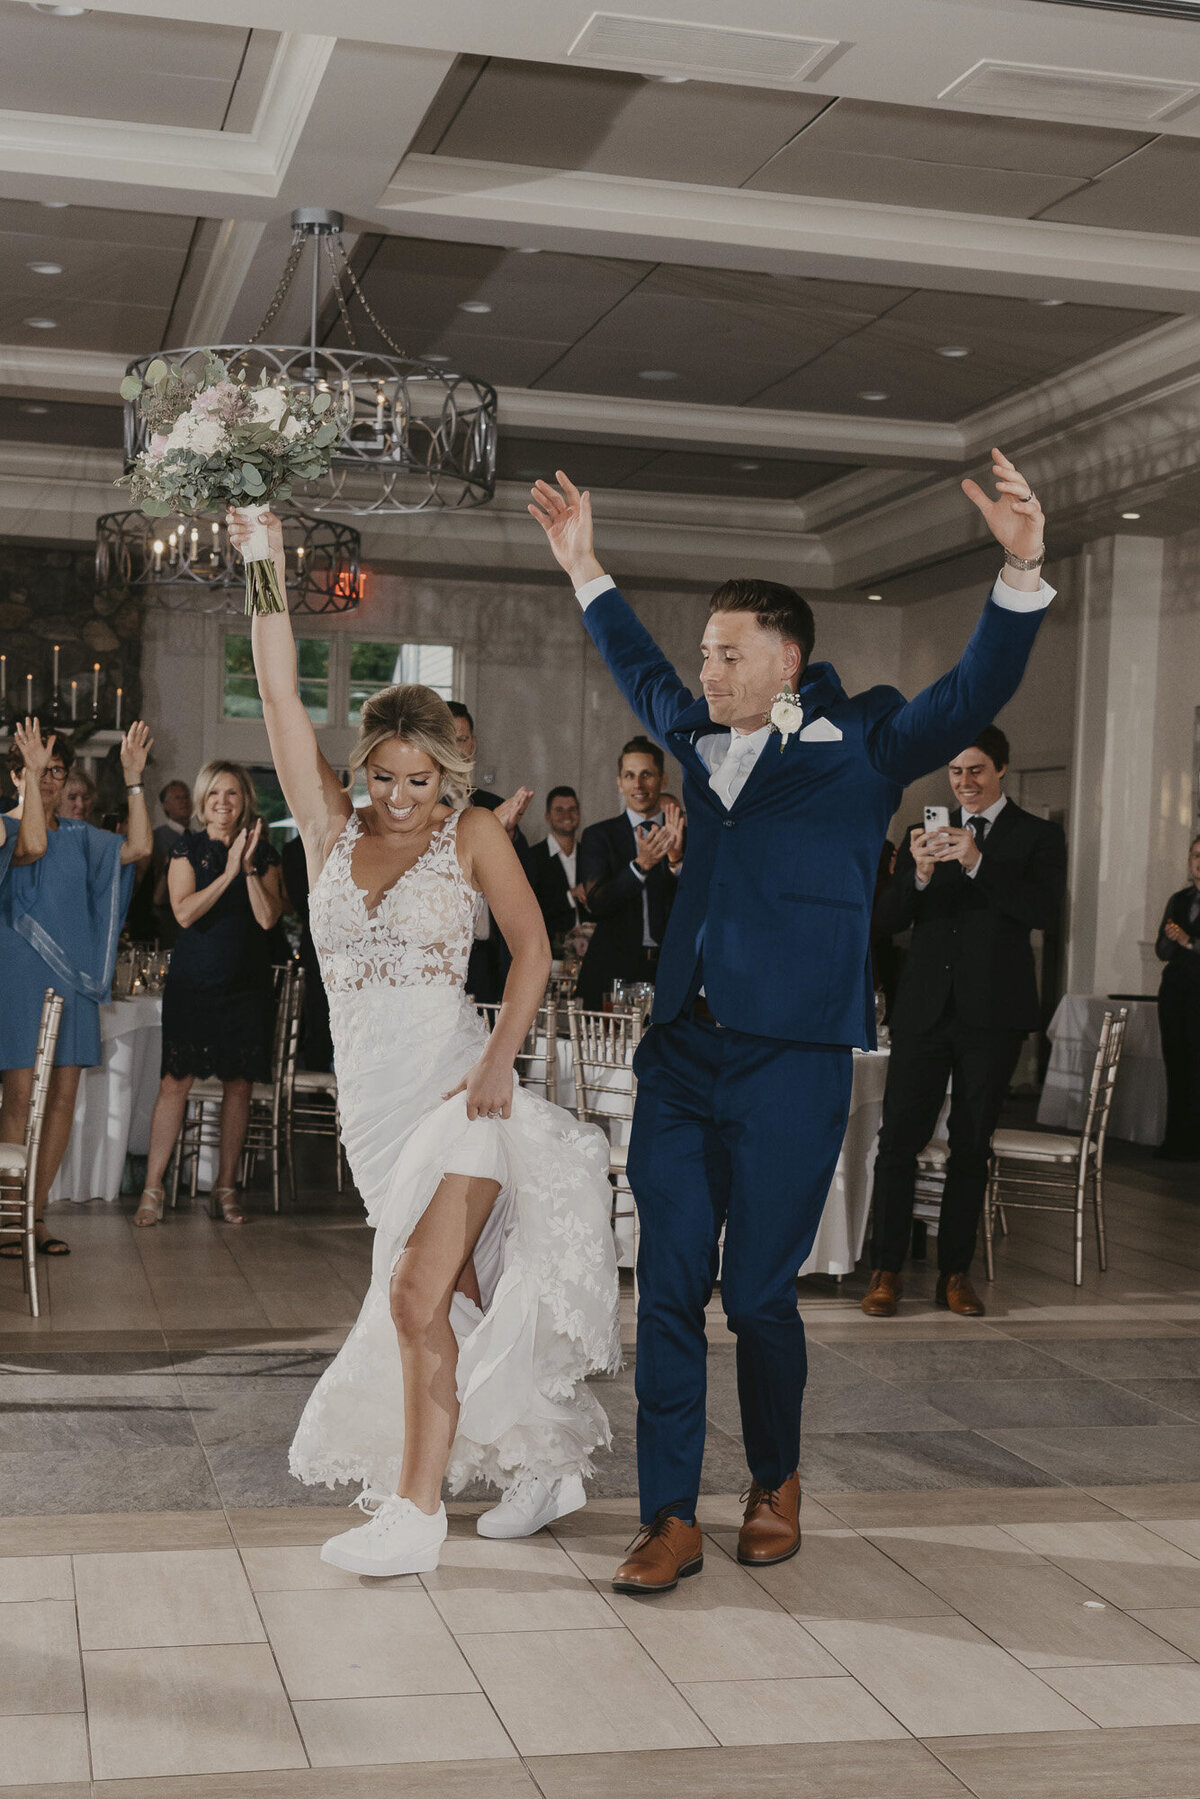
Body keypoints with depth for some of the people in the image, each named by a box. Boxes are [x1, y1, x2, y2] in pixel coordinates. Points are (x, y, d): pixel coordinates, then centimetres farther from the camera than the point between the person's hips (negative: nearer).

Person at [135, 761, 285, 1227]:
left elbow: (268, 918, -4)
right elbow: (184, 911, -11)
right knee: (175, 1081, -6)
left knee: (239, 1083, 4)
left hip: (246, 983, 2)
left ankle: (226, 1185, 16)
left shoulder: (264, 854, 6)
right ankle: (152, 1187, 0)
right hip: (193, 979, -2)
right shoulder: (187, 849, 2)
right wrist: (229, 872, -14)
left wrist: (250, 868, -13)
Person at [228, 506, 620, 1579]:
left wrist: (498, 1059, -18)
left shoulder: (474, 835, 0)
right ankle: (544, 1467, 23)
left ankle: (416, 1508, -5)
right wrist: (269, 573, -4)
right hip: (370, 1094, 4)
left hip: (454, 1081, -4)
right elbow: (279, 695, 2)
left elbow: (533, 947, -6)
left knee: (418, 1290, -13)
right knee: (467, 1292, 10)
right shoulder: (331, 827, 8)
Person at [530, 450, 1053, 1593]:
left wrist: (1022, 571, -26)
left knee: (759, 1293, 3)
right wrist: (584, 571, 35)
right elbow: (640, 673, 33)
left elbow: (974, 694, -13)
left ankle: (775, 1481, 29)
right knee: (668, 1291, 3)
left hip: (790, 1060, -5)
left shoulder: (861, 741, 0)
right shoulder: (703, 738, 14)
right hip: (680, 1056, 5)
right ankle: (670, 1519, 12)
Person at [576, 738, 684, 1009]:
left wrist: (677, 859, -19)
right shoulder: (599, 836, 7)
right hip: (614, 971, -1)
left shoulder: (686, 834, 9)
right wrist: (640, 864, -20)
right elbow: (597, 904, -6)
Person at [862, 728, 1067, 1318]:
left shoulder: (1038, 837, 4)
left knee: (971, 1146, 7)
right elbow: (890, 918, 5)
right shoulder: (927, 834, 12)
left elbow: (1045, 910, -12)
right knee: (899, 1137, -4)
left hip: (991, 1015, -1)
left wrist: (977, 864, -22)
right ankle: (886, 1270, 3)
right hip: (924, 1009, 2)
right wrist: (920, 874, -15)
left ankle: (956, 1271, 16)